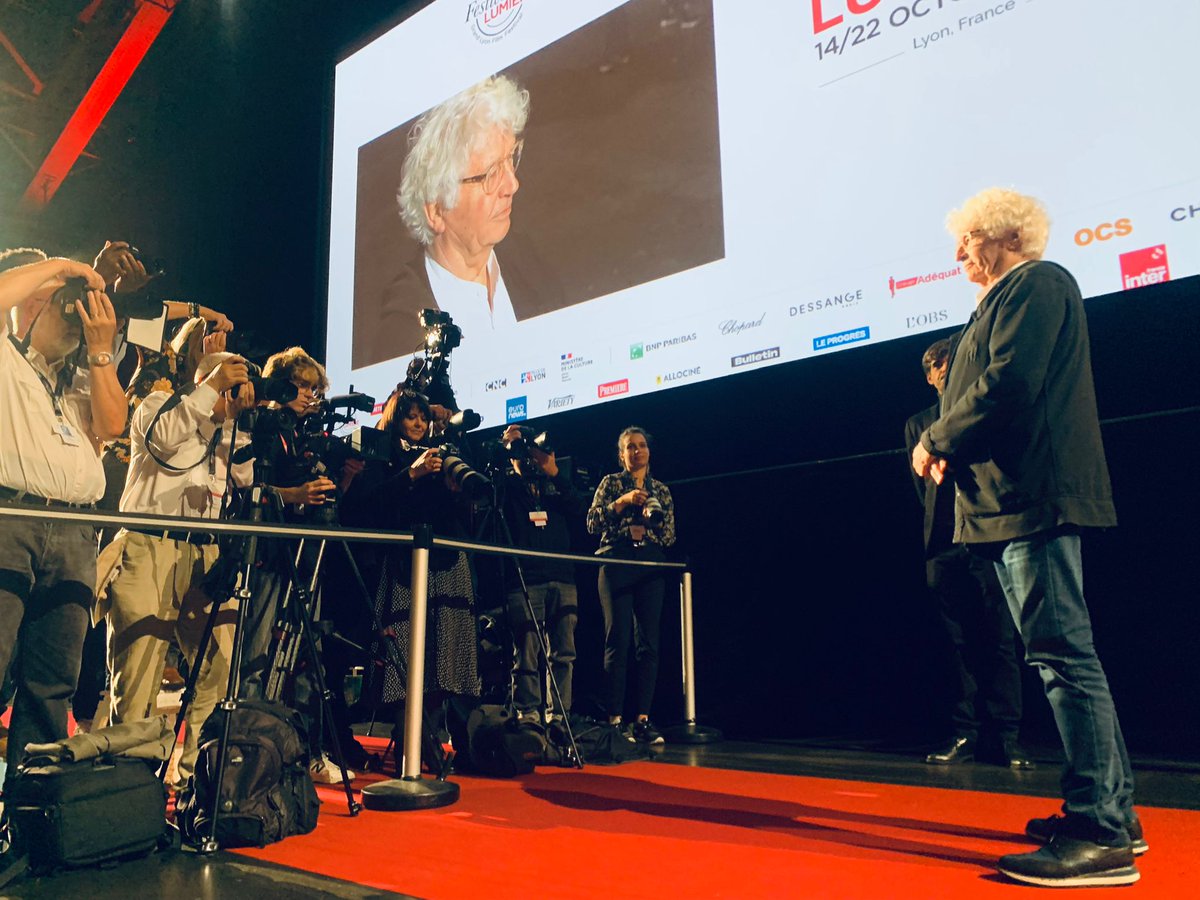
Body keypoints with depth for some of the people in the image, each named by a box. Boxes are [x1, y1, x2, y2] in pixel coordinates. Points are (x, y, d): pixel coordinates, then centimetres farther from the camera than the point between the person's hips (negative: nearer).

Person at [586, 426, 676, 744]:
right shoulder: (611, 483, 9)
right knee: (618, 642, -8)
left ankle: (643, 719, 3)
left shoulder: (661, 490, 17)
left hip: (650, 568, 3)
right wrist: (623, 501, -12)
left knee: (649, 643, -1)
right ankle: (615, 718, -6)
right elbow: (593, 522, -2)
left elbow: (670, 536, 13)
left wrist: (646, 529, -7)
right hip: (616, 564, -3)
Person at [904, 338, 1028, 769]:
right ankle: (964, 734, 7)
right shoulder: (918, 424, 19)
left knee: (1000, 640, -3)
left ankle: (1007, 737, 2)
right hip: (944, 545, 2)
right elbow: (922, 484, 16)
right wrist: (938, 525, 5)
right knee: (956, 642, 3)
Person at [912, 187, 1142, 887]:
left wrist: (937, 441, -8)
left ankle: (1103, 834, -7)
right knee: (1064, 654, 12)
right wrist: (953, 448, 10)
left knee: (1063, 652, -11)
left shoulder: (1036, 283, -6)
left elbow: (1007, 384, -19)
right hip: (1014, 502, 11)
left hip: (1032, 498, -11)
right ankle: (1110, 813, 20)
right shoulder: (1011, 296, 25)